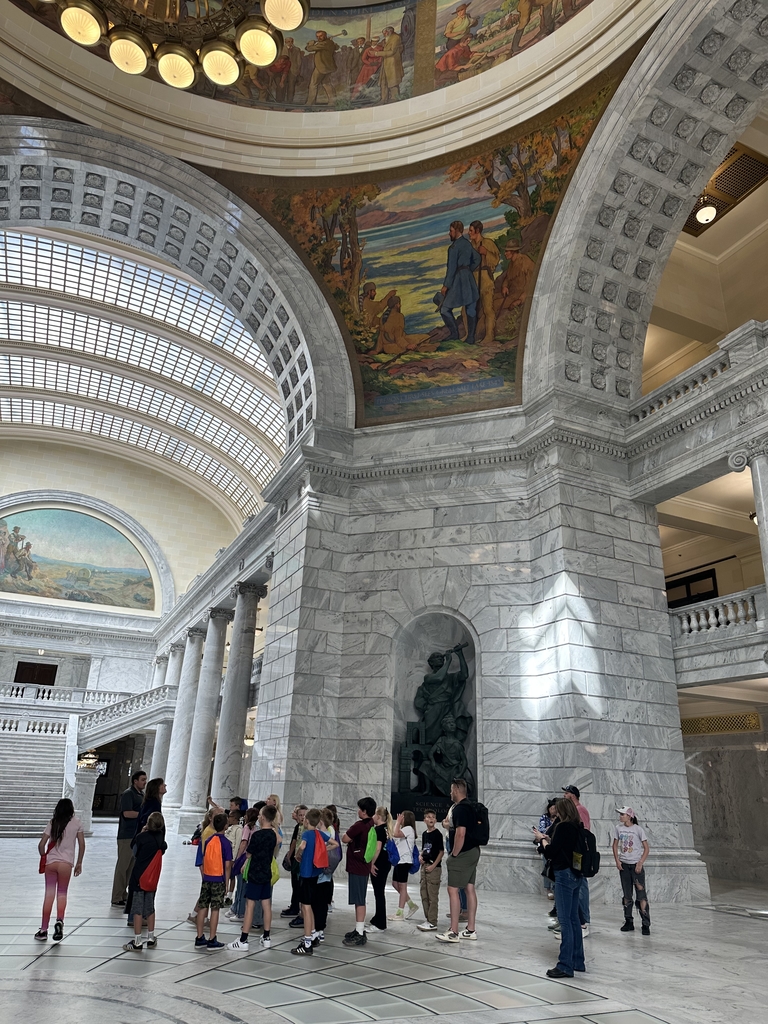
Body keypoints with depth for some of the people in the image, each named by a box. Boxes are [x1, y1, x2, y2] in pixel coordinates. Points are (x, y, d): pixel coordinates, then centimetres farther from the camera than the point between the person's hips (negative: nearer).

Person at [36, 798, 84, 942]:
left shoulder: (52, 823, 4)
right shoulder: (76, 823, 3)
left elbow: (41, 844, -2)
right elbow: (82, 844, 4)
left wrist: (44, 858, 15)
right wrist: (79, 863, 14)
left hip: (50, 862, 1)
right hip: (66, 863, -1)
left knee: (49, 894, 9)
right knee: (62, 893, 13)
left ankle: (43, 930, 13)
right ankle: (59, 921, -8)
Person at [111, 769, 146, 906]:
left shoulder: (142, 795, 16)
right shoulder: (128, 794, -11)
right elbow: (127, 813, -21)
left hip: (138, 835, 9)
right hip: (127, 836, -9)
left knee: (132, 867, 13)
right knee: (122, 866, -3)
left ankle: (124, 895, 22)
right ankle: (117, 899, 4)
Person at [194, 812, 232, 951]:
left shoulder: (209, 840, 4)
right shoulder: (225, 842, -11)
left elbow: (204, 860, 9)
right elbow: (227, 865, -11)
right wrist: (226, 882, -2)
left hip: (206, 878, 5)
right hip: (219, 879, -5)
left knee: (202, 907, 11)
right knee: (215, 909, 2)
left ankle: (200, 939, 18)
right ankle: (212, 940, 7)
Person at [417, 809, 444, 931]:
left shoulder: (437, 834, -11)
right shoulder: (424, 834, 10)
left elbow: (441, 851, -12)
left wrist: (433, 866, -16)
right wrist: (421, 856, 2)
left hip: (434, 867, -8)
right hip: (424, 866, 8)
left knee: (432, 896, -3)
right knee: (424, 895, 14)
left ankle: (432, 923, 4)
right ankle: (428, 919, 25)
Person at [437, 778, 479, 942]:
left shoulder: (460, 808, -18)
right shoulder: (470, 806, 13)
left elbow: (460, 833, -25)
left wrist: (454, 854, -17)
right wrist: (449, 824, 21)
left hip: (463, 854, -10)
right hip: (473, 851, 10)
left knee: (453, 890, -7)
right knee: (470, 889, 12)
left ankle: (453, 932, -5)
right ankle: (470, 930, 17)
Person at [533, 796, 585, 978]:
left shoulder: (563, 827, -17)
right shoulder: (577, 827, 6)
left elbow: (550, 852, -14)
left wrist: (542, 839, 3)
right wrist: (549, 840, 13)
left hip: (565, 875, -9)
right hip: (576, 875, 9)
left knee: (565, 920, -3)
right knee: (574, 918, 16)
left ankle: (565, 966, 1)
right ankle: (577, 961, 25)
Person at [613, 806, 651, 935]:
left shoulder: (638, 829, -10)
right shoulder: (618, 828, 1)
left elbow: (646, 848, -6)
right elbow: (615, 845, 10)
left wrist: (640, 863, -13)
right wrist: (617, 860, -1)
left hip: (636, 865, -4)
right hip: (623, 865, 4)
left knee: (641, 894, -6)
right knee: (626, 895, 11)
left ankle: (646, 924, 1)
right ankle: (629, 922, 21)